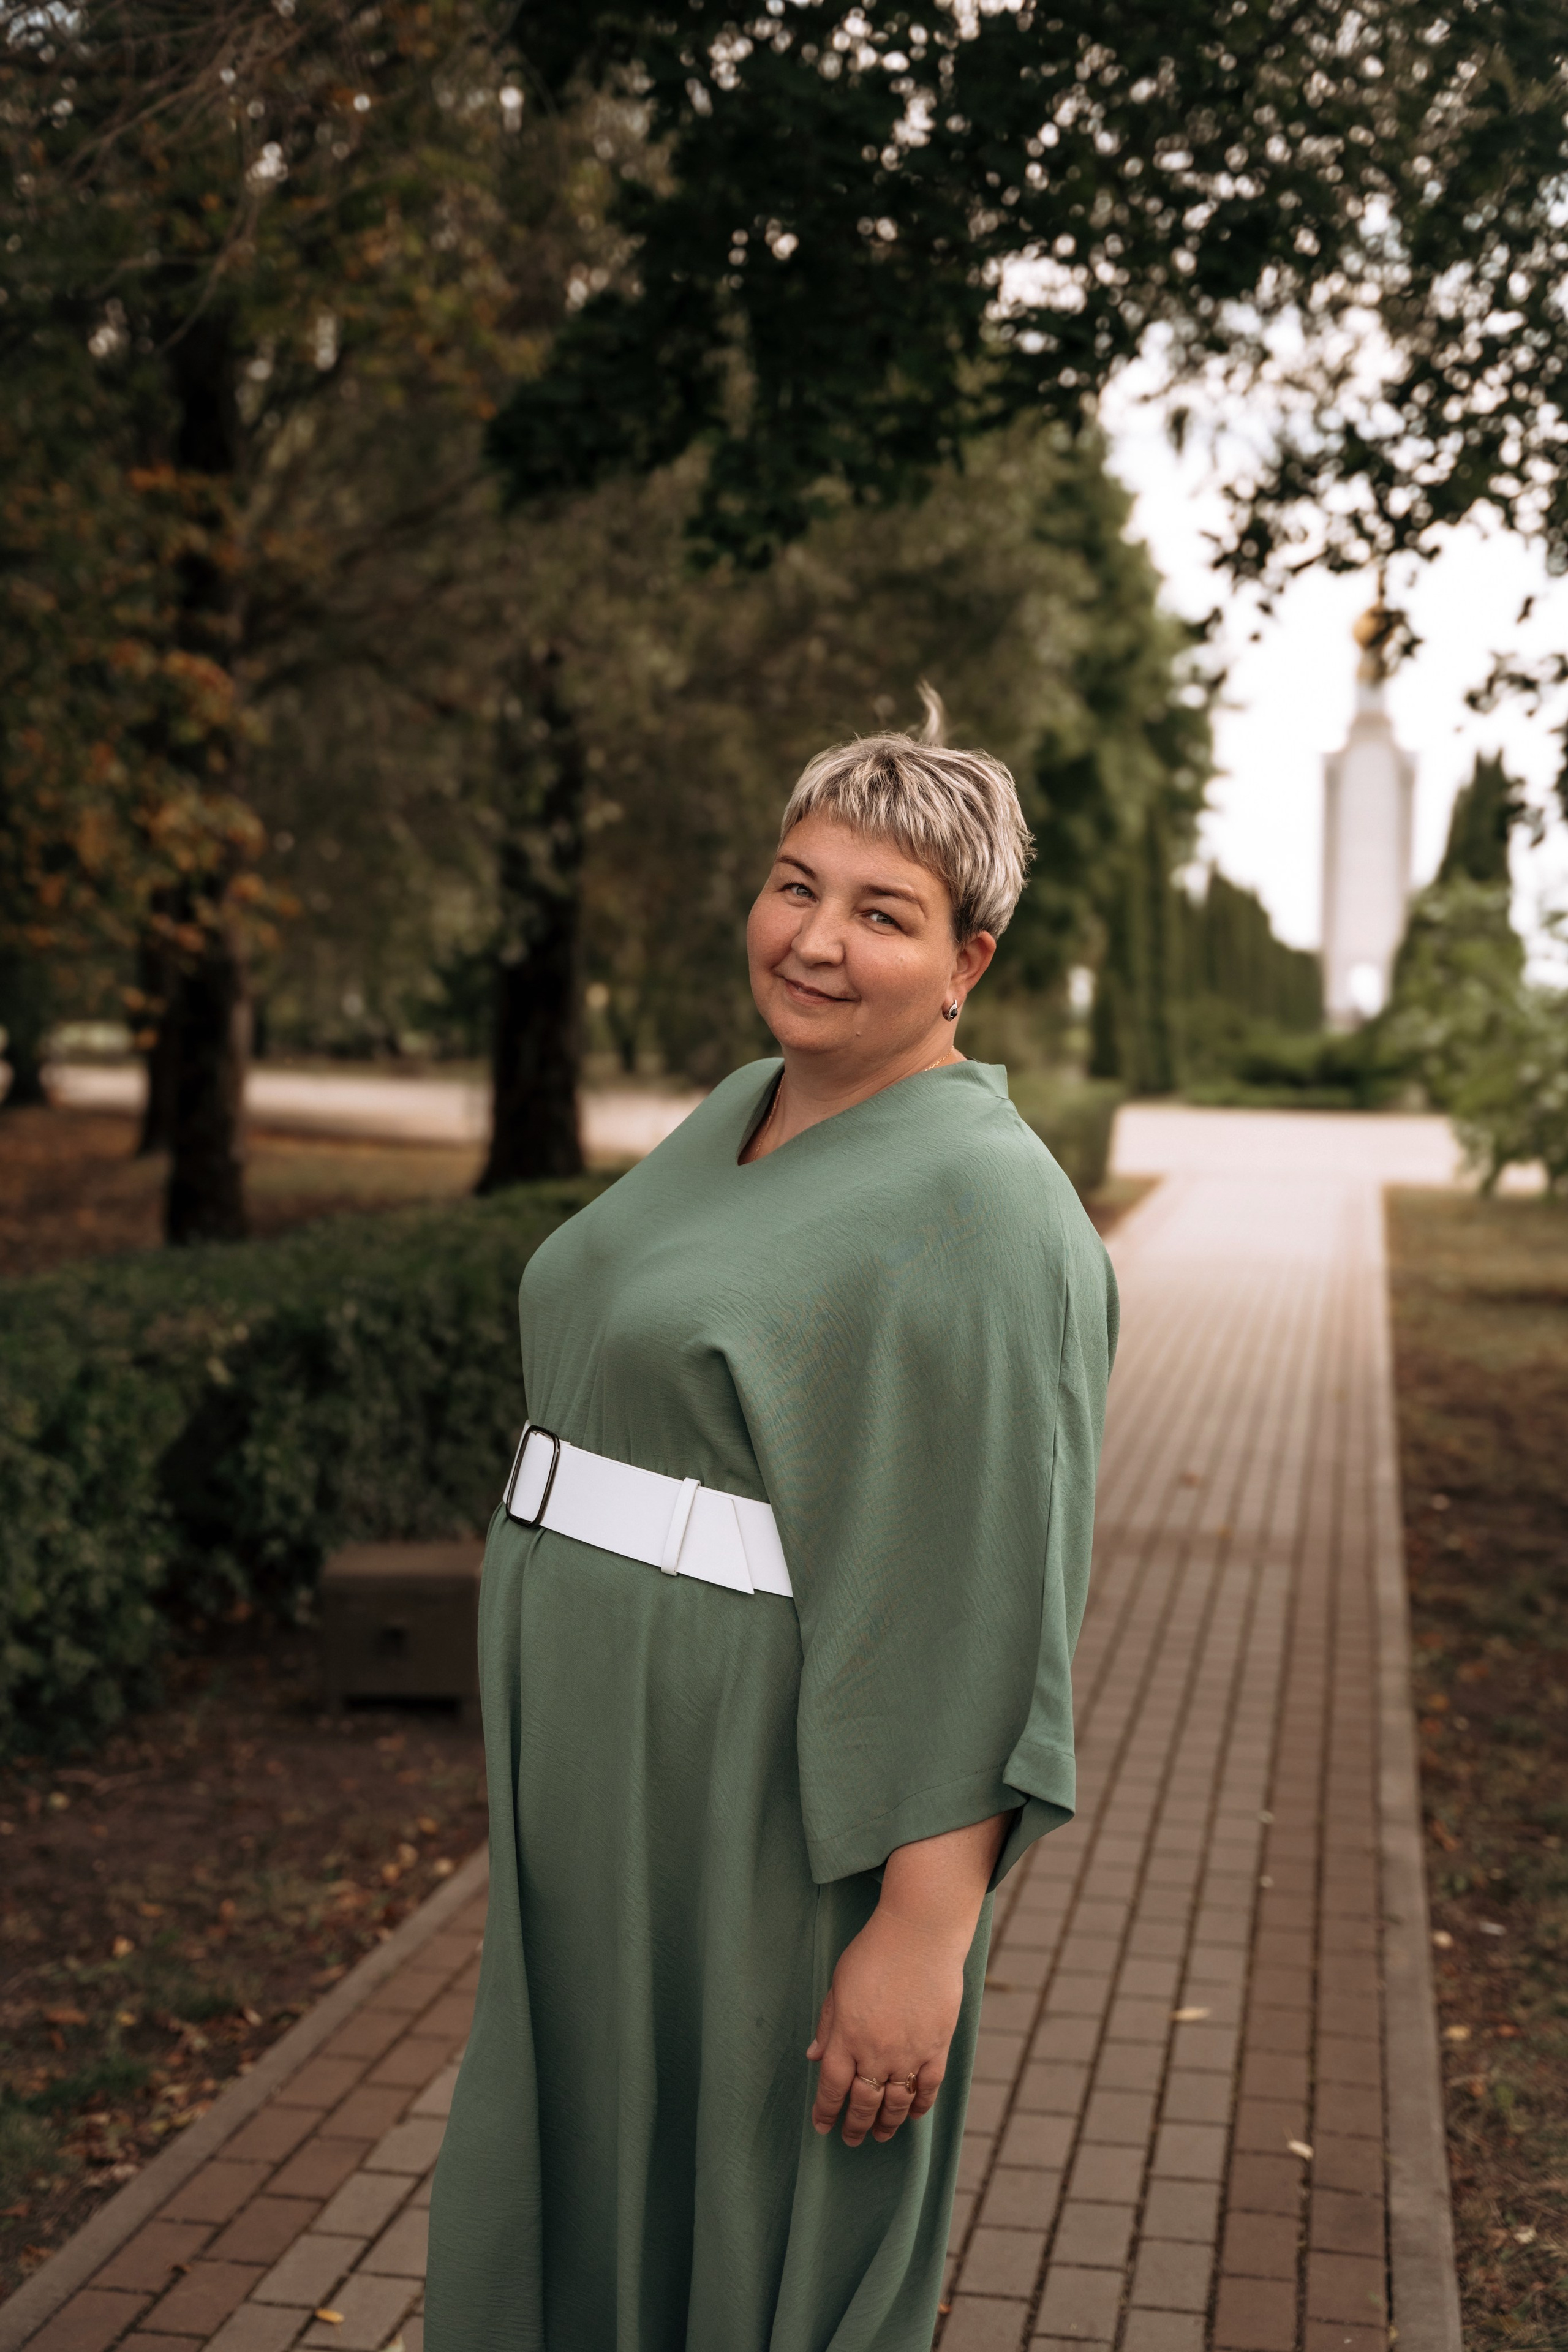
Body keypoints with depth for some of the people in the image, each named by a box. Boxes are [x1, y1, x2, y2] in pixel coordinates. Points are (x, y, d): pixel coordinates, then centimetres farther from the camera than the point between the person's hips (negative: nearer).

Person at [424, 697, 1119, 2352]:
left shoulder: (980, 1204, -18)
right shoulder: (741, 1118, 8)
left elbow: (991, 1603, -21)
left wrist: (926, 1931, -23)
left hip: (782, 1813, -8)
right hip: (610, 1779, 8)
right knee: (565, 2208, 21)